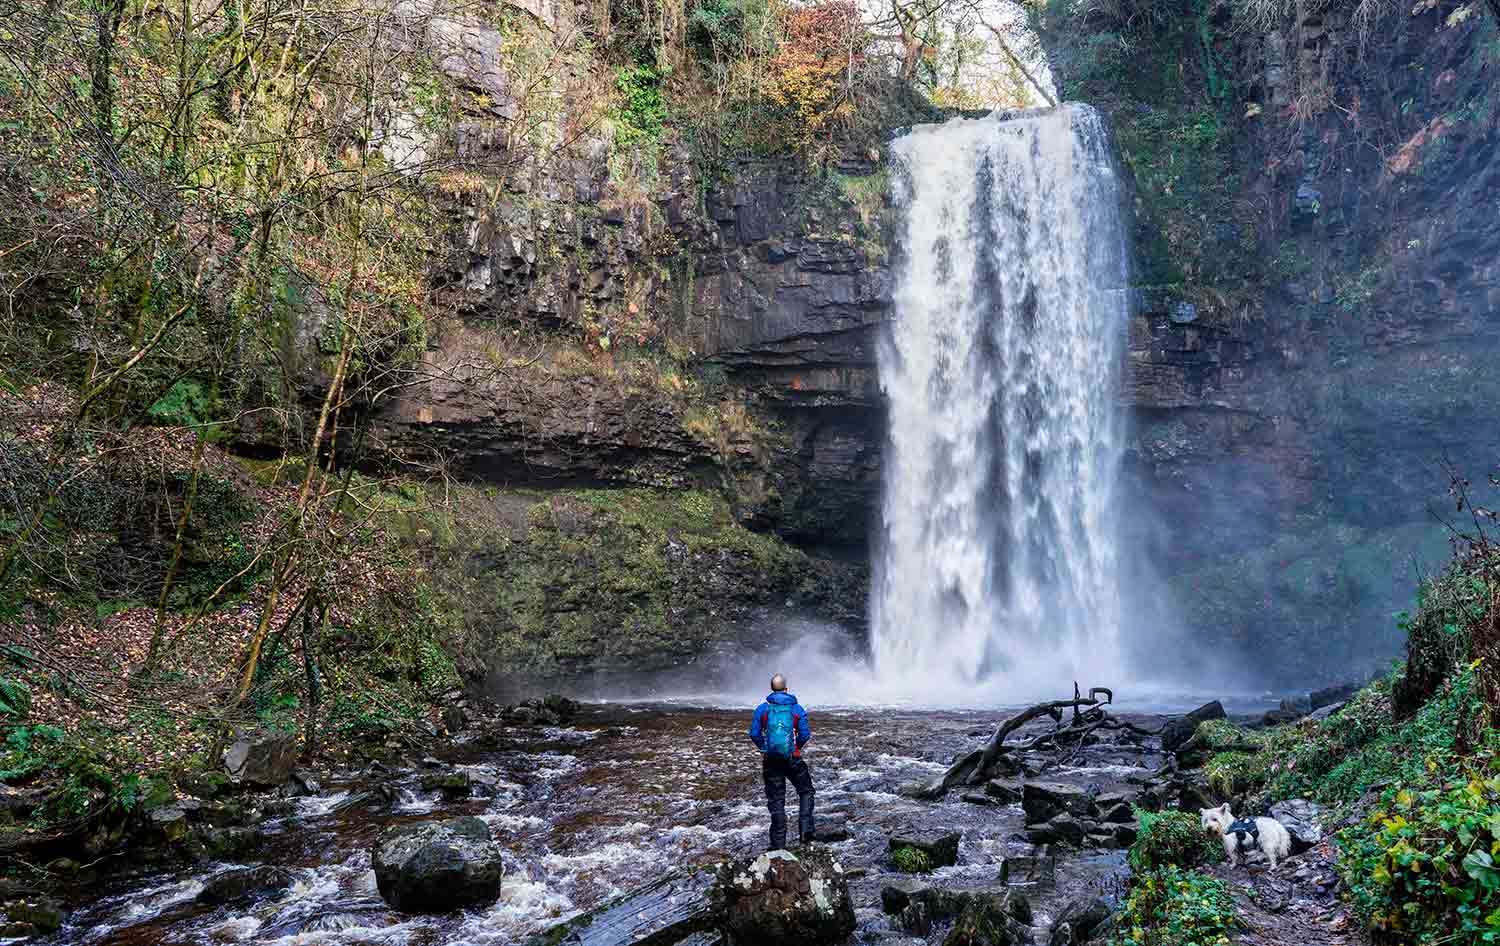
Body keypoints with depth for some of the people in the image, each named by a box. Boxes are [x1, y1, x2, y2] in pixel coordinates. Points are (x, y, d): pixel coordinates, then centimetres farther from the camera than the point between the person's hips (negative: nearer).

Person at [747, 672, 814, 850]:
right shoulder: (797, 709, -3)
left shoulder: (762, 709, -2)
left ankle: (778, 843, 8)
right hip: (793, 760, -1)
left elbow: (754, 734, -3)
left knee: (776, 800, 7)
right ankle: (805, 830, 4)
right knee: (806, 792, 19)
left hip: (771, 761, 1)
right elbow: (805, 735, -4)